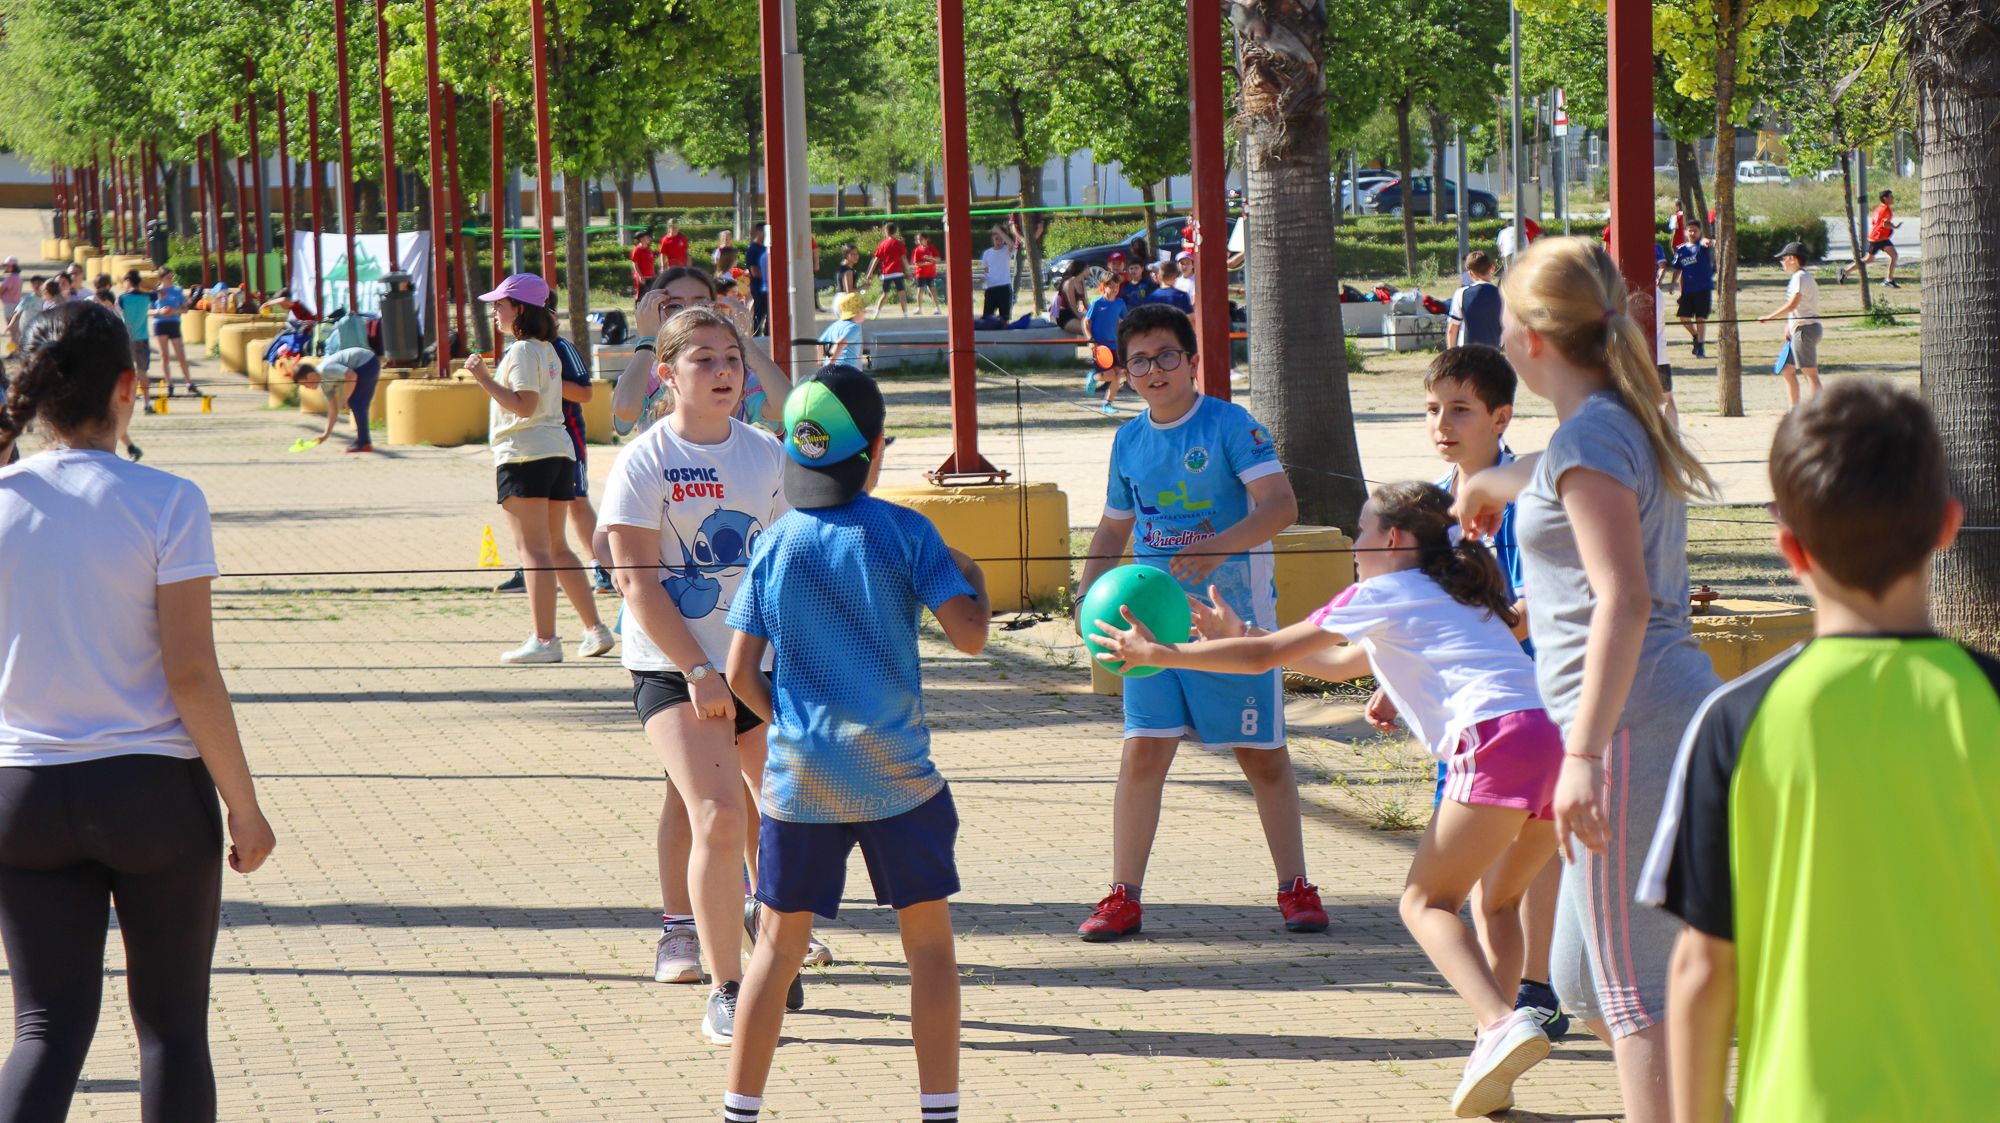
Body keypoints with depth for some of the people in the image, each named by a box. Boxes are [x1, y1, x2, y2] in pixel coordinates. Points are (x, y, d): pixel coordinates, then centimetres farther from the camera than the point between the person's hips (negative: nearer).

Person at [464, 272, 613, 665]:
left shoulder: (521, 351, -11)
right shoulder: (548, 350, 17)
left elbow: (524, 405, -21)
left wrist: (484, 378, -19)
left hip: (525, 456, -9)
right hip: (558, 452, 9)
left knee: (533, 549, -9)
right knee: (556, 548, 15)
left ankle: (544, 640, -12)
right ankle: (595, 630, 14)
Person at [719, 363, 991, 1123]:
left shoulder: (775, 545, 2)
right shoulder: (903, 532, -6)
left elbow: (741, 674, 2)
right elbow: (969, 634, -12)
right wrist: (973, 580, 8)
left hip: (799, 776, 3)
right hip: (895, 775, -2)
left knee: (778, 946, 11)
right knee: (928, 941, 8)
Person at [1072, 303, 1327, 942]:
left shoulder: (1231, 426, -7)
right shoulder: (1129, 441, 10)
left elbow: (1280, 505, -18)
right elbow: (1115, 525, 22)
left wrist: (1219, 546, -33)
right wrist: (1087, 589, 5)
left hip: (1235, 616, -4)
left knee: (1262, 754, 2)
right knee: (1143, 750, -4)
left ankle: (1295, 889, 13)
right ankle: (1124, 897, 1)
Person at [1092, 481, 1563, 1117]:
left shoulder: (1384, 593, 12)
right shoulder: (1449, 596, 37)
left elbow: (1264, 657, 13)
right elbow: (1340, 665, 47)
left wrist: (1158, 653, 21)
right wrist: (1241, 638, 51)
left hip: (1496, 739, -8)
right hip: (1555, 739, 8)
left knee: (1425, 902, -1)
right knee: (1498, 902, 21)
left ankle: (1502, 1023, -25)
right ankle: (1492, 1069, 8)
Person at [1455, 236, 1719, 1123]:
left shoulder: (1590, 438, -13)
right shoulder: (1622, 421, 15)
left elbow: (1626, 602, -23)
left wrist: (1584, 753, -26)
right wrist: (1486, 482, 59)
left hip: (1629, 726, -10)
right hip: (1681, 711, 10)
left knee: (1634, 991, -6)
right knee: (1584, 983, 16)